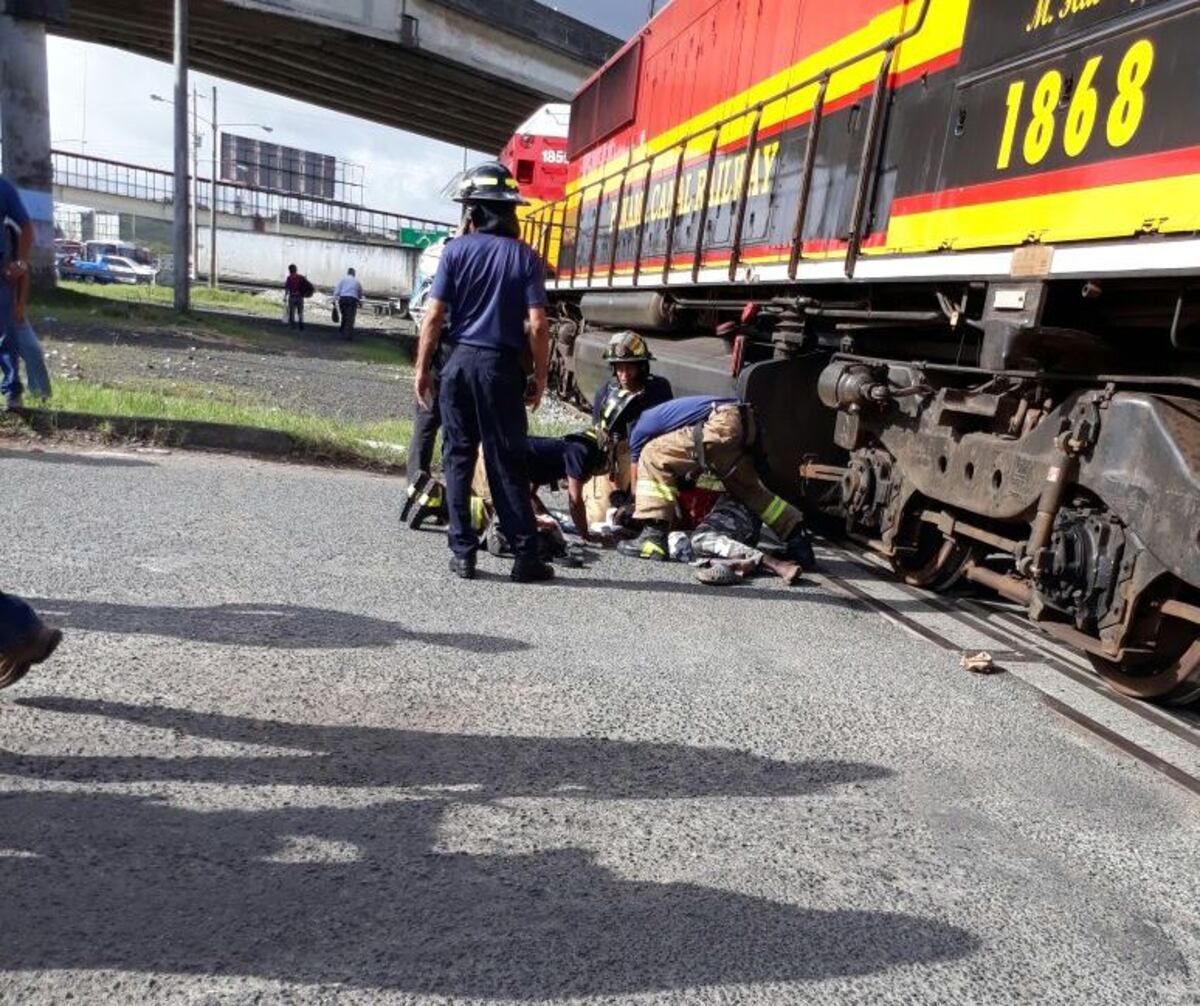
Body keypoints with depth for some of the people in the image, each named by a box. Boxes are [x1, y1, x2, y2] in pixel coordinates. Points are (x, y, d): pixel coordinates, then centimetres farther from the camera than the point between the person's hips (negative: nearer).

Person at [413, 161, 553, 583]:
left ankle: (463, 553, 8)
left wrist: (422, 368, 4)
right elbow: (537, 325, -6)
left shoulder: (456, 250, 2)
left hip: (460, 360, 1)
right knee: (508, 464, 3)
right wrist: (540, 376, 2)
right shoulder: (524, 256, 1)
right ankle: (525, 556, 4)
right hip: (501, 365, 0)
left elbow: (433, 316, -3)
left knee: (458, 459, 7)